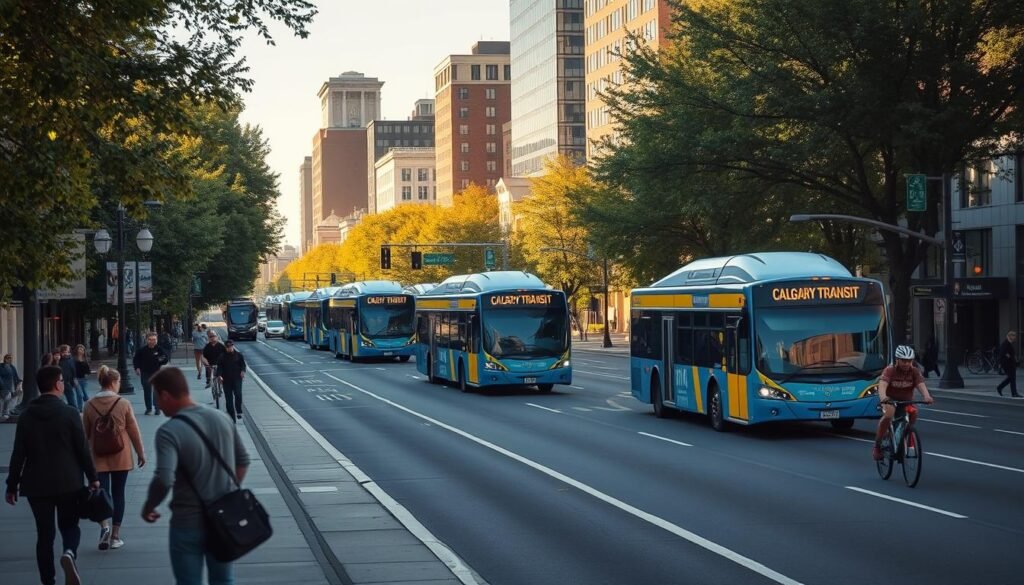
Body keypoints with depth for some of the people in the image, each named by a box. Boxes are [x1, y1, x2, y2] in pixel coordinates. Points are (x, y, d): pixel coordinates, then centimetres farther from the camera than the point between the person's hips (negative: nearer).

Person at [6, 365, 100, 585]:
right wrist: (92, 478, 4)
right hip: (68, 482, -2)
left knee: (44, 533, 9)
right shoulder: (69, 414, -8)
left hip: (37, 484, 2)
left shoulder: (26, 416, 0)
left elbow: (18, 454, 1)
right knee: (69, 525, 12)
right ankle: (69, 553, -19)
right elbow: (82, 449, -6)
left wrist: (12, 486, 8)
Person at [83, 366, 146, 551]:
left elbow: (85, 433, 5)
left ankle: (105, 526, -19)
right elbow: (133, 430, -3)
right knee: (118, 494, 9)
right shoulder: (123, 404, -9)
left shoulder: (90, 405, -4)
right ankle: (115, 535, 12)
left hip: (98, 457, 1)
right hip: (121, 457, -1)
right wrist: (141, 452, 10)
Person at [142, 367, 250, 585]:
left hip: (189, 522, -5)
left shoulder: (169, 432, -20)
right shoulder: (221, 418, 1)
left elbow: (164, 480, -30)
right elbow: (243, 461, 11)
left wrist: (148, 507, -12)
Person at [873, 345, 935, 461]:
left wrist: (927, 396, -48)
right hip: (890, 400, -3)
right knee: (888, 414, -36)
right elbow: (882, 385, -35)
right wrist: (883, 397, -58)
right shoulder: (889, 371, -18)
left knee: (913, 412, -31)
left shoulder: (915, 372, -9)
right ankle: (877, 446, -23)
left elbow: (921, 385, -25)